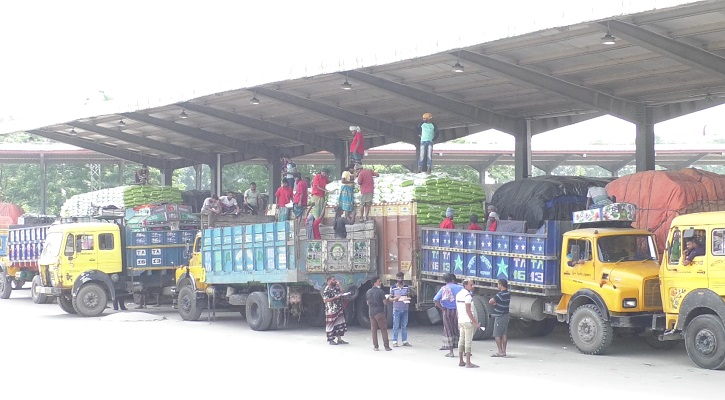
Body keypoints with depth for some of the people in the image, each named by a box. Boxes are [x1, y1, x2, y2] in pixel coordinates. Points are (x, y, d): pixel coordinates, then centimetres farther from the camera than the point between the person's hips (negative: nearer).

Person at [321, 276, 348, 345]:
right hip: (331, 310, -8)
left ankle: (339, 339, 15)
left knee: (340, 324, 8)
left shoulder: (335, 287, 12)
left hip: (339, 309, 8)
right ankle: (330, 340, 8)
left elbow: (341, 293, 11)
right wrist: (335, 298, -24)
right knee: (331, 324, 0)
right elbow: (325, 300, -18)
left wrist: (338, 284, 7)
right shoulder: (326, 289, -12)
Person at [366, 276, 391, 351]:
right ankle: (386, 346, -1)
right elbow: (385, 302, -12)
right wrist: (387, 299, 8)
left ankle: (375, 346, 8)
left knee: (373, 329, 9)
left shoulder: (368, 292, 7)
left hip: (371, 313, 5)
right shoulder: (380, 291, -12)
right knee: (383, 329, 0)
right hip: (379, 312, -5)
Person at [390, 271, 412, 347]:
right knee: (396, 326, -1)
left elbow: (409, 296, 14)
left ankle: (405, 341, 13)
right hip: (396, 309, -3)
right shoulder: (393, 288, 0)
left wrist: (408, 299, -10)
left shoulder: (406, 287, 7)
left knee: (404, 326, 8)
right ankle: (395, 342, 3)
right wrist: (394, 299, -18)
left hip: (405, 309, 3)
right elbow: (390, 298, 4)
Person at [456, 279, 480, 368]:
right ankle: (468, 363, -8)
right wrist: (475, 323, -18)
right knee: (468, 341, -7)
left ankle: (460, 361, 14)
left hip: (461, 321, 9)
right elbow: (468, 311, -19)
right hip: (468, 321, -9)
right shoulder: (467, 295, -14)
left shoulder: (458, 295, 13)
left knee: (461, 341, 11)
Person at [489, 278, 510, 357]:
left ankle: (500, 351, -6)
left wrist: (494, 303, 1)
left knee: (497, 335, -3)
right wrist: (495, 303, 1)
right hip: (506, 315, 9)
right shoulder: (508, 294, 9)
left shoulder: (500, 294, -19)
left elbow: (490, 302, -21)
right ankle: (504, 351, 14)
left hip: (499, 316, -9)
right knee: (504, 334, 11)